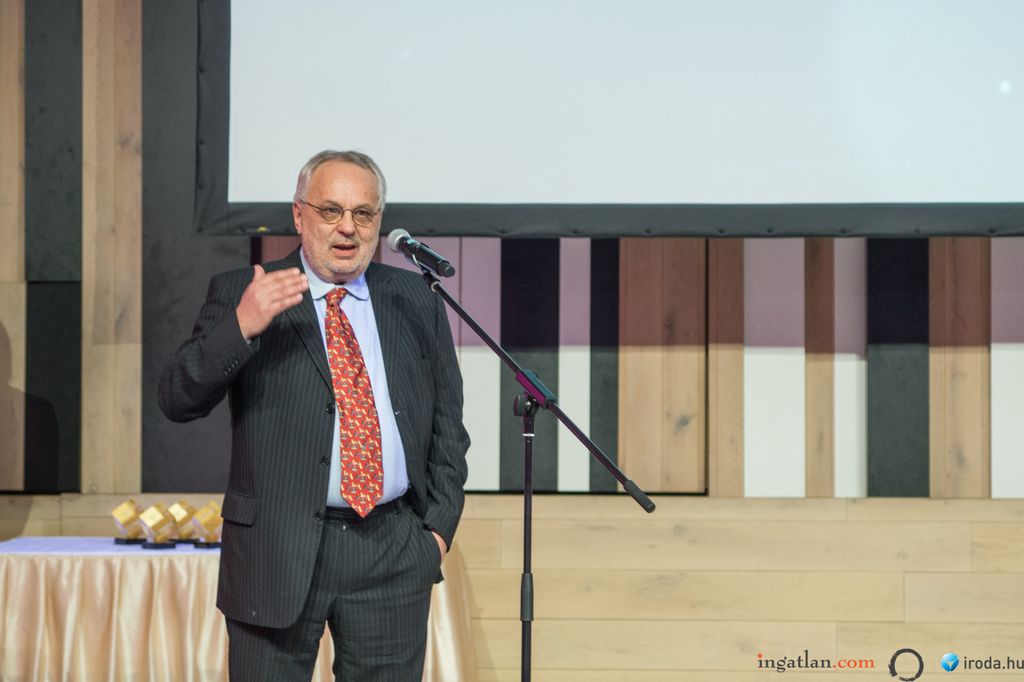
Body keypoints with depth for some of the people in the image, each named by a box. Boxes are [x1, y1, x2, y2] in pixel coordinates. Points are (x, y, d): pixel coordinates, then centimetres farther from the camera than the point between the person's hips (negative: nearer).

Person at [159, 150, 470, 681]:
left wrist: (440, 524, 6)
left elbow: (446, 422, 15)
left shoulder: (415, 300, 10)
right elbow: (178, 400, -10)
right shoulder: (239, 295, 0)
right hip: (278, 549, -2)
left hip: (395, 552, 3)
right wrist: (240, 328, -25)